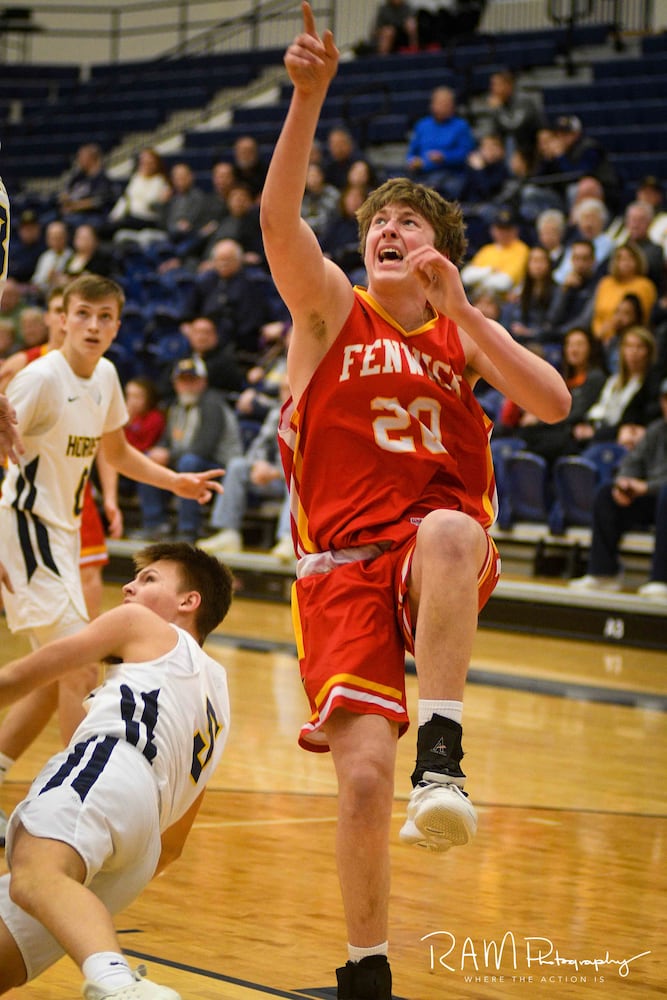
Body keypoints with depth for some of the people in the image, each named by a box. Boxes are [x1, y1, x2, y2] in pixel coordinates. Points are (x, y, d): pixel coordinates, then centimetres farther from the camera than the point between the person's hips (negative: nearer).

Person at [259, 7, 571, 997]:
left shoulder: (464, 332, 13)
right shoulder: (330, 308, 7)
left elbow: (553, 404, -4)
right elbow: (279, 218, -13)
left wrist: (461, 313, -10)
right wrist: (309, 96, -25)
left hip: (437, 558, 1)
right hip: (342, 563, -1)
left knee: (448, 531, -38)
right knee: (363, 776, -14)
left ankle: (442, 756, -34)